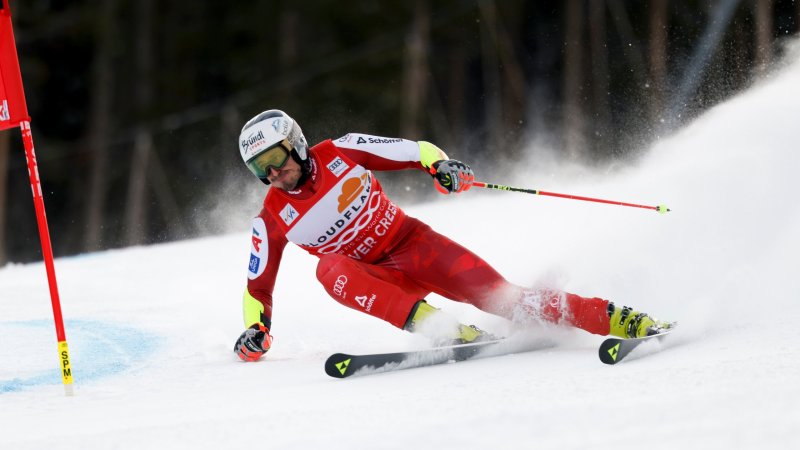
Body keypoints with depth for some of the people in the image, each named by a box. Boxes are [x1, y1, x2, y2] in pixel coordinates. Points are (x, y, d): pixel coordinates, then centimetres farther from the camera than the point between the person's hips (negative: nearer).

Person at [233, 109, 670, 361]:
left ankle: (616, 319, -18)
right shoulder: (272, 220, -4)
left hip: (412, 243, -1)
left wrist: (440, 165, -26)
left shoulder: (340, 154, -8)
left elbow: (416, 151, -6)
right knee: (331, 267, -33)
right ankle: (437, 326, -45)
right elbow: (258, 286, 7)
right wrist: (255, 329, -9)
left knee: (499, 295, -19)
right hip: (376, 277, 1)